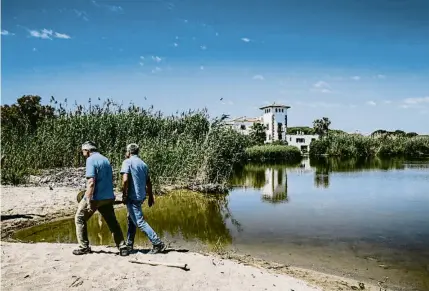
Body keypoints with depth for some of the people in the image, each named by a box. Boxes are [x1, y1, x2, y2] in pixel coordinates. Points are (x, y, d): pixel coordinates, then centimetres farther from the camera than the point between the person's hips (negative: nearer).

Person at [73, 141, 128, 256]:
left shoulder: (91, 160, -11)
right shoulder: (105, 159, 12)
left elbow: (91, 182, -20)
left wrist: (88, 201, -20)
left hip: (95, 197, -7)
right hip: (108, 197, 7)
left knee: (80, 219, 13)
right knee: (112, 222, 11)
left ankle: (84, 247, 15)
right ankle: (122, 247, 7)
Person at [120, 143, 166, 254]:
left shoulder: (127, 162, -6)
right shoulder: (143, 164, 15)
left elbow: (125, 180, -18)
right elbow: (148, 182, 16)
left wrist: (124, 195, -10)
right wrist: (150, 196, 22)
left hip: (132, 197, -8)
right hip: (141, 196, 8)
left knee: (140, 222, -7)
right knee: (131, 218, 20)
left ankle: (158, 243, -10)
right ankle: (129, 244, 25)